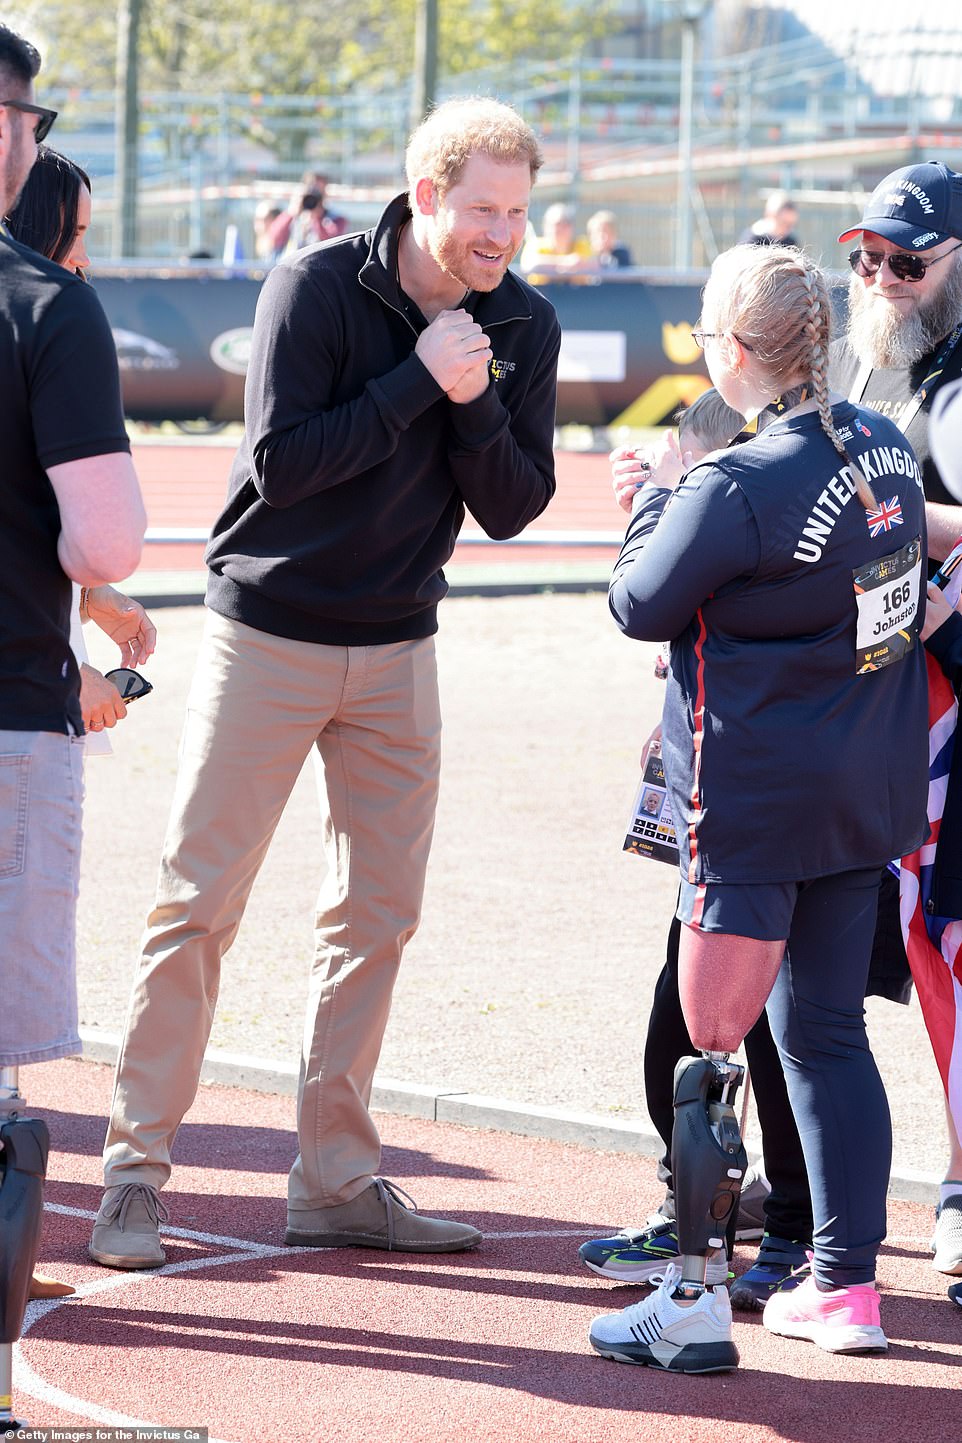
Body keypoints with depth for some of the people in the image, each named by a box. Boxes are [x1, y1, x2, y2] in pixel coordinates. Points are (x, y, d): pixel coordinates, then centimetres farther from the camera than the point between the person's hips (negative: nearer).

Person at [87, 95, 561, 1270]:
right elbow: (280, 461, -22)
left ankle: (336, 1181, 14)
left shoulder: (522, 326, 0)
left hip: (396, 650, 5)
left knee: (377, 913, 6)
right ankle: (134, 1170, 1)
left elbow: (512, 509, -3)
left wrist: (474, 404, -20)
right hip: (265, 635, -5)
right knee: (198, 901, -5)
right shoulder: (317, 289, -14)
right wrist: (418, 380, -24)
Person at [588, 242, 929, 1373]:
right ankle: (846, 1286, 17)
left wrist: (653, 505, 11)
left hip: (755, 801, -7)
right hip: (872, 792, 7)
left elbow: (640, 606, -8)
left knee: (710, 1047, 0)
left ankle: (693, 1302, 2)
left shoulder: (735, 489, -20)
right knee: (827, 1034, 15)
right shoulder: (888, 450, 3)